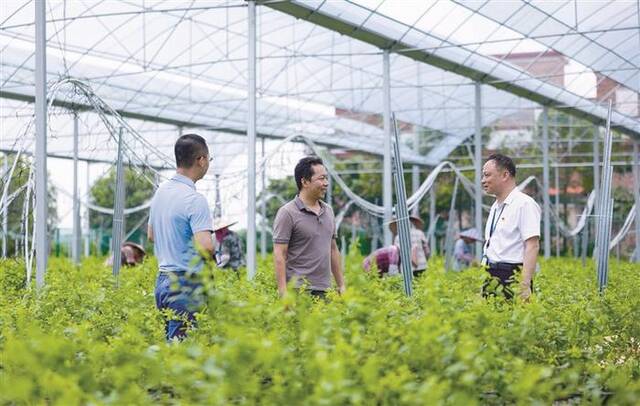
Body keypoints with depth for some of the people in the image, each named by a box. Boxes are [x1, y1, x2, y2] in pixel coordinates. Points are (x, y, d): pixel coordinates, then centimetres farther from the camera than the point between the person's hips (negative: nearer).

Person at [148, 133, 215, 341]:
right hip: (186, 284, -9)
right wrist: (215, 243, -4)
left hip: (162, 279, 9)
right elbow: (205, 247, -25)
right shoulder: (194, 199, -17)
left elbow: (151, 234, 23)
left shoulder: (161, 191, 10)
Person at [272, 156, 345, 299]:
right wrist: (283, 293, -18)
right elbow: (279, 255, -11)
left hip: (325, 291, 6)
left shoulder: (328, 211, 14)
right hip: (299, 292, -6)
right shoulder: (287, 213, -7)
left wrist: (341, 285, 16)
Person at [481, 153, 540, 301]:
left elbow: (532, 246, -16)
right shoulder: (495, 207, 19)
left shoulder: (524, 204, -8)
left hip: (511, 277, -8)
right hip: (491, 277, 8)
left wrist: (525, 286, -23)